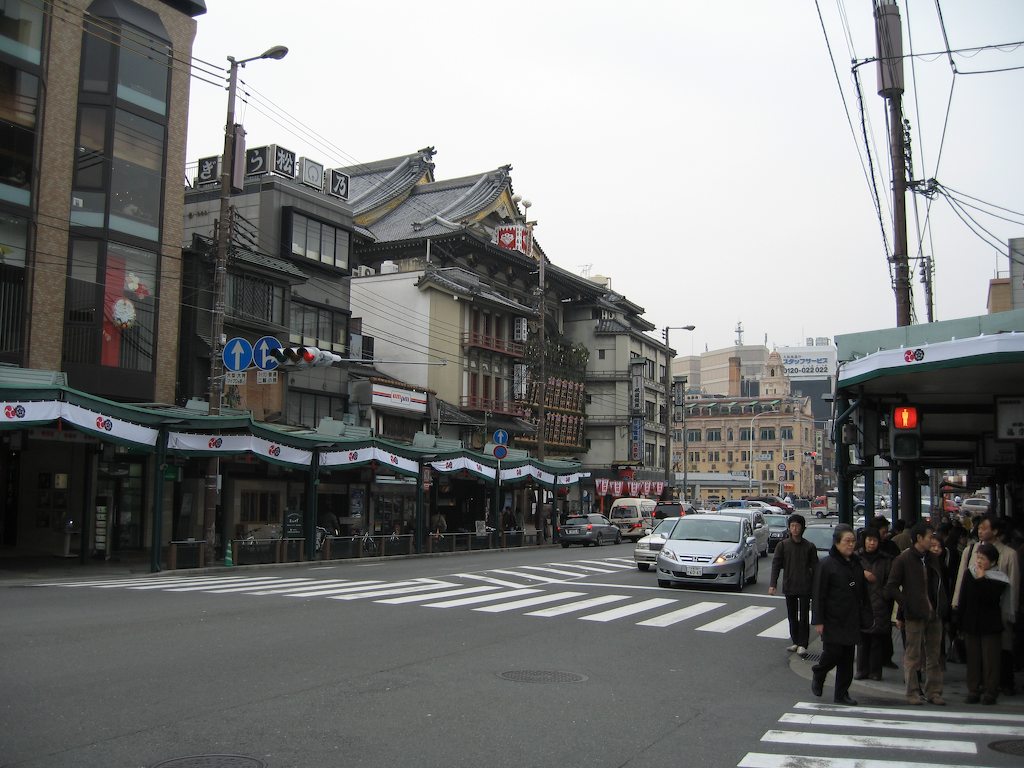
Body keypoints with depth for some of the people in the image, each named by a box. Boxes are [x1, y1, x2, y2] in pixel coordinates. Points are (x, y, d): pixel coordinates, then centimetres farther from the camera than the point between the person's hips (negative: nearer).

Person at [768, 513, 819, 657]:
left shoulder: (809, 547, -1)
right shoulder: (782, 545, 1)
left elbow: (815, 568, 3)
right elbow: (776, 565, -1)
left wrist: (815, 587, -2)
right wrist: (772, 584, -10)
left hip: (805, 587, -2)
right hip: (789, 587, 2)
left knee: (804, 617, -3)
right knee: (792, 616, 11)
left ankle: (802, 644, 3)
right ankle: (795, 642, 22)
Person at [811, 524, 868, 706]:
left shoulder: (857, 564, 10)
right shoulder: (826, 565, -9)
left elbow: (863, 592, 18)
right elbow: (818, 595, -10)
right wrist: (818, 621, -13)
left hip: (852, 621, 6)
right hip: (833, 620, -6)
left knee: (847, 658, 7)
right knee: (833, 653, -8)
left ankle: (842, 694, 16)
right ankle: (818, 674, 21)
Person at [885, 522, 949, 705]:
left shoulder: (930, 558, 11)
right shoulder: (903, 559, -8)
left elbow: (939, 585, 17)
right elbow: (891, 588, -8)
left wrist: (942, 606, 6)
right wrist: (907, 605, -14)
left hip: (934, 614, 6)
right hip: (914, 615, -6)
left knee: (934, 655, 9)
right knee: (913, 656, 1)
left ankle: (933, 692, 17)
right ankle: (912, 693, 9)